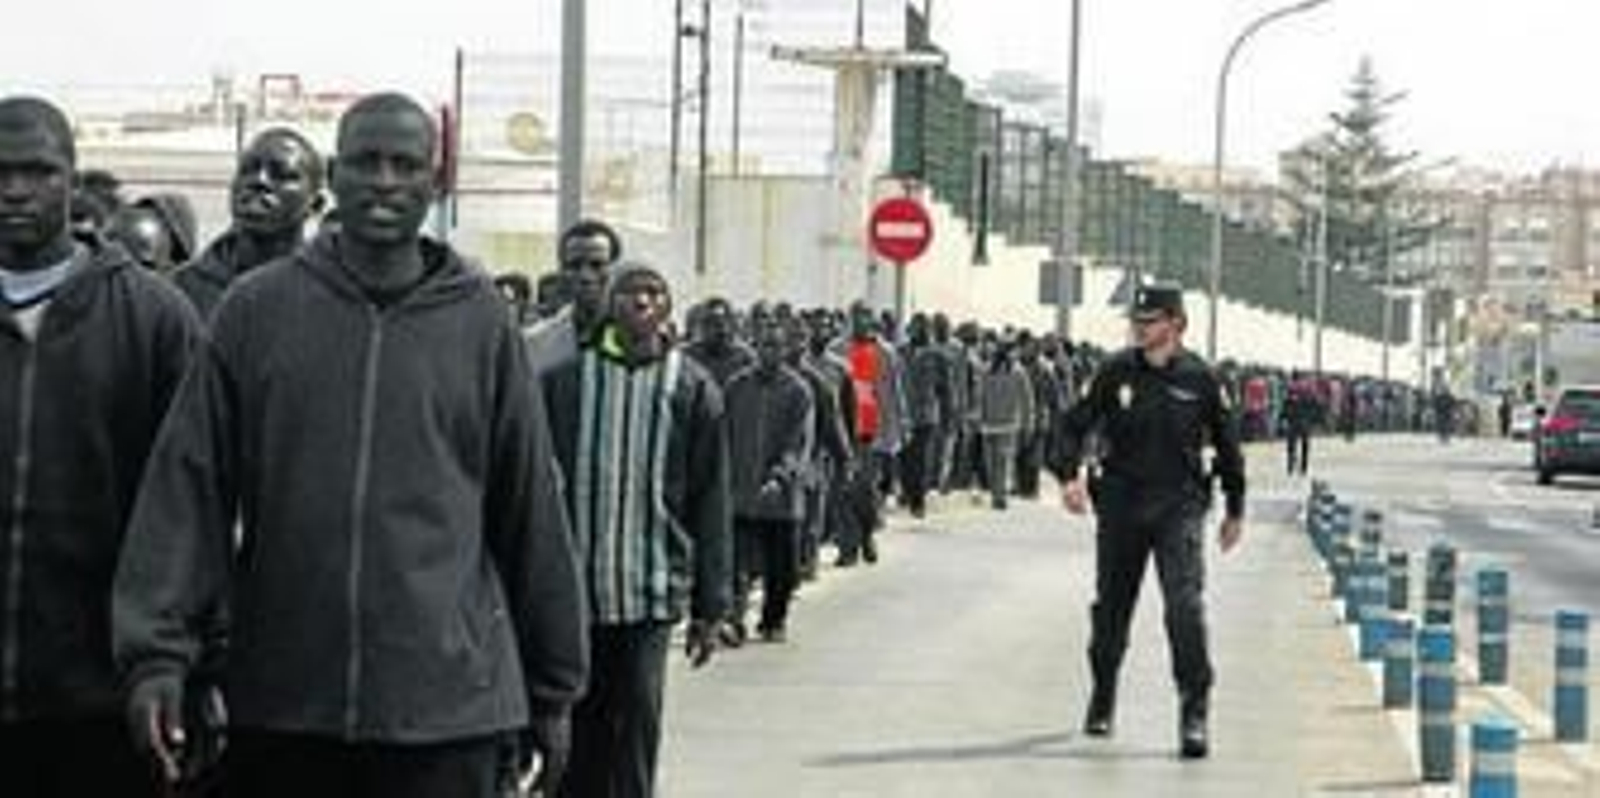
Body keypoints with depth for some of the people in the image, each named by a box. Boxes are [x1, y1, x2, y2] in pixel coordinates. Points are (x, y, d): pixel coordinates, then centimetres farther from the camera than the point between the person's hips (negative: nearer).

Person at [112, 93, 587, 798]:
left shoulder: (480, 322, 4)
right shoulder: (256, 310, 4)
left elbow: (530, 509, 8)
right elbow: (187, 487, 2)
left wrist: (553, 688, 10)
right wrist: (157, 651, -7)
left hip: (447, 713, -1)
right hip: (280, 712, 1)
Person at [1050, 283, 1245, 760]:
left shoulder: (1200, 379, -2)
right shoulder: (1116, 373, 0)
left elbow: (1226, 445, 10)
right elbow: (1076, 424, 4)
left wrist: (1235, 509, 15)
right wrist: (1069, 474, -14)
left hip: (1179, 509, -2)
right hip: (1120, 507, 2)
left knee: (1185, 608, -16)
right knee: (1110, 608, 13)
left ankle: (1194, 713, -13)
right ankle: (1102, 701, 33)